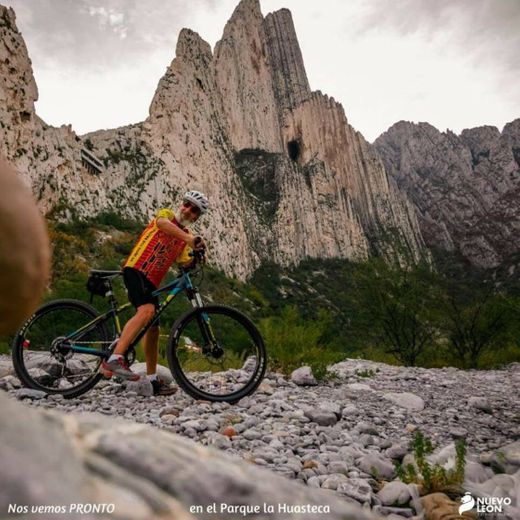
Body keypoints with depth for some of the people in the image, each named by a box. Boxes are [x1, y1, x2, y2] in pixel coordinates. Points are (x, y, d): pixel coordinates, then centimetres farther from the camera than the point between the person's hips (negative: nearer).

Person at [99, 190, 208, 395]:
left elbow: (185, 262, 7)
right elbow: (163, 224, -22)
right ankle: (114, 360, -38)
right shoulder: (167, 214, 4)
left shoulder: (185, 238, 22)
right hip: (135, 269, -8)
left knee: (153, 328, 10)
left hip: (151, 281, 8)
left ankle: (153, 380, 21)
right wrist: (189, 238, -38)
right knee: (147, 310, -32)